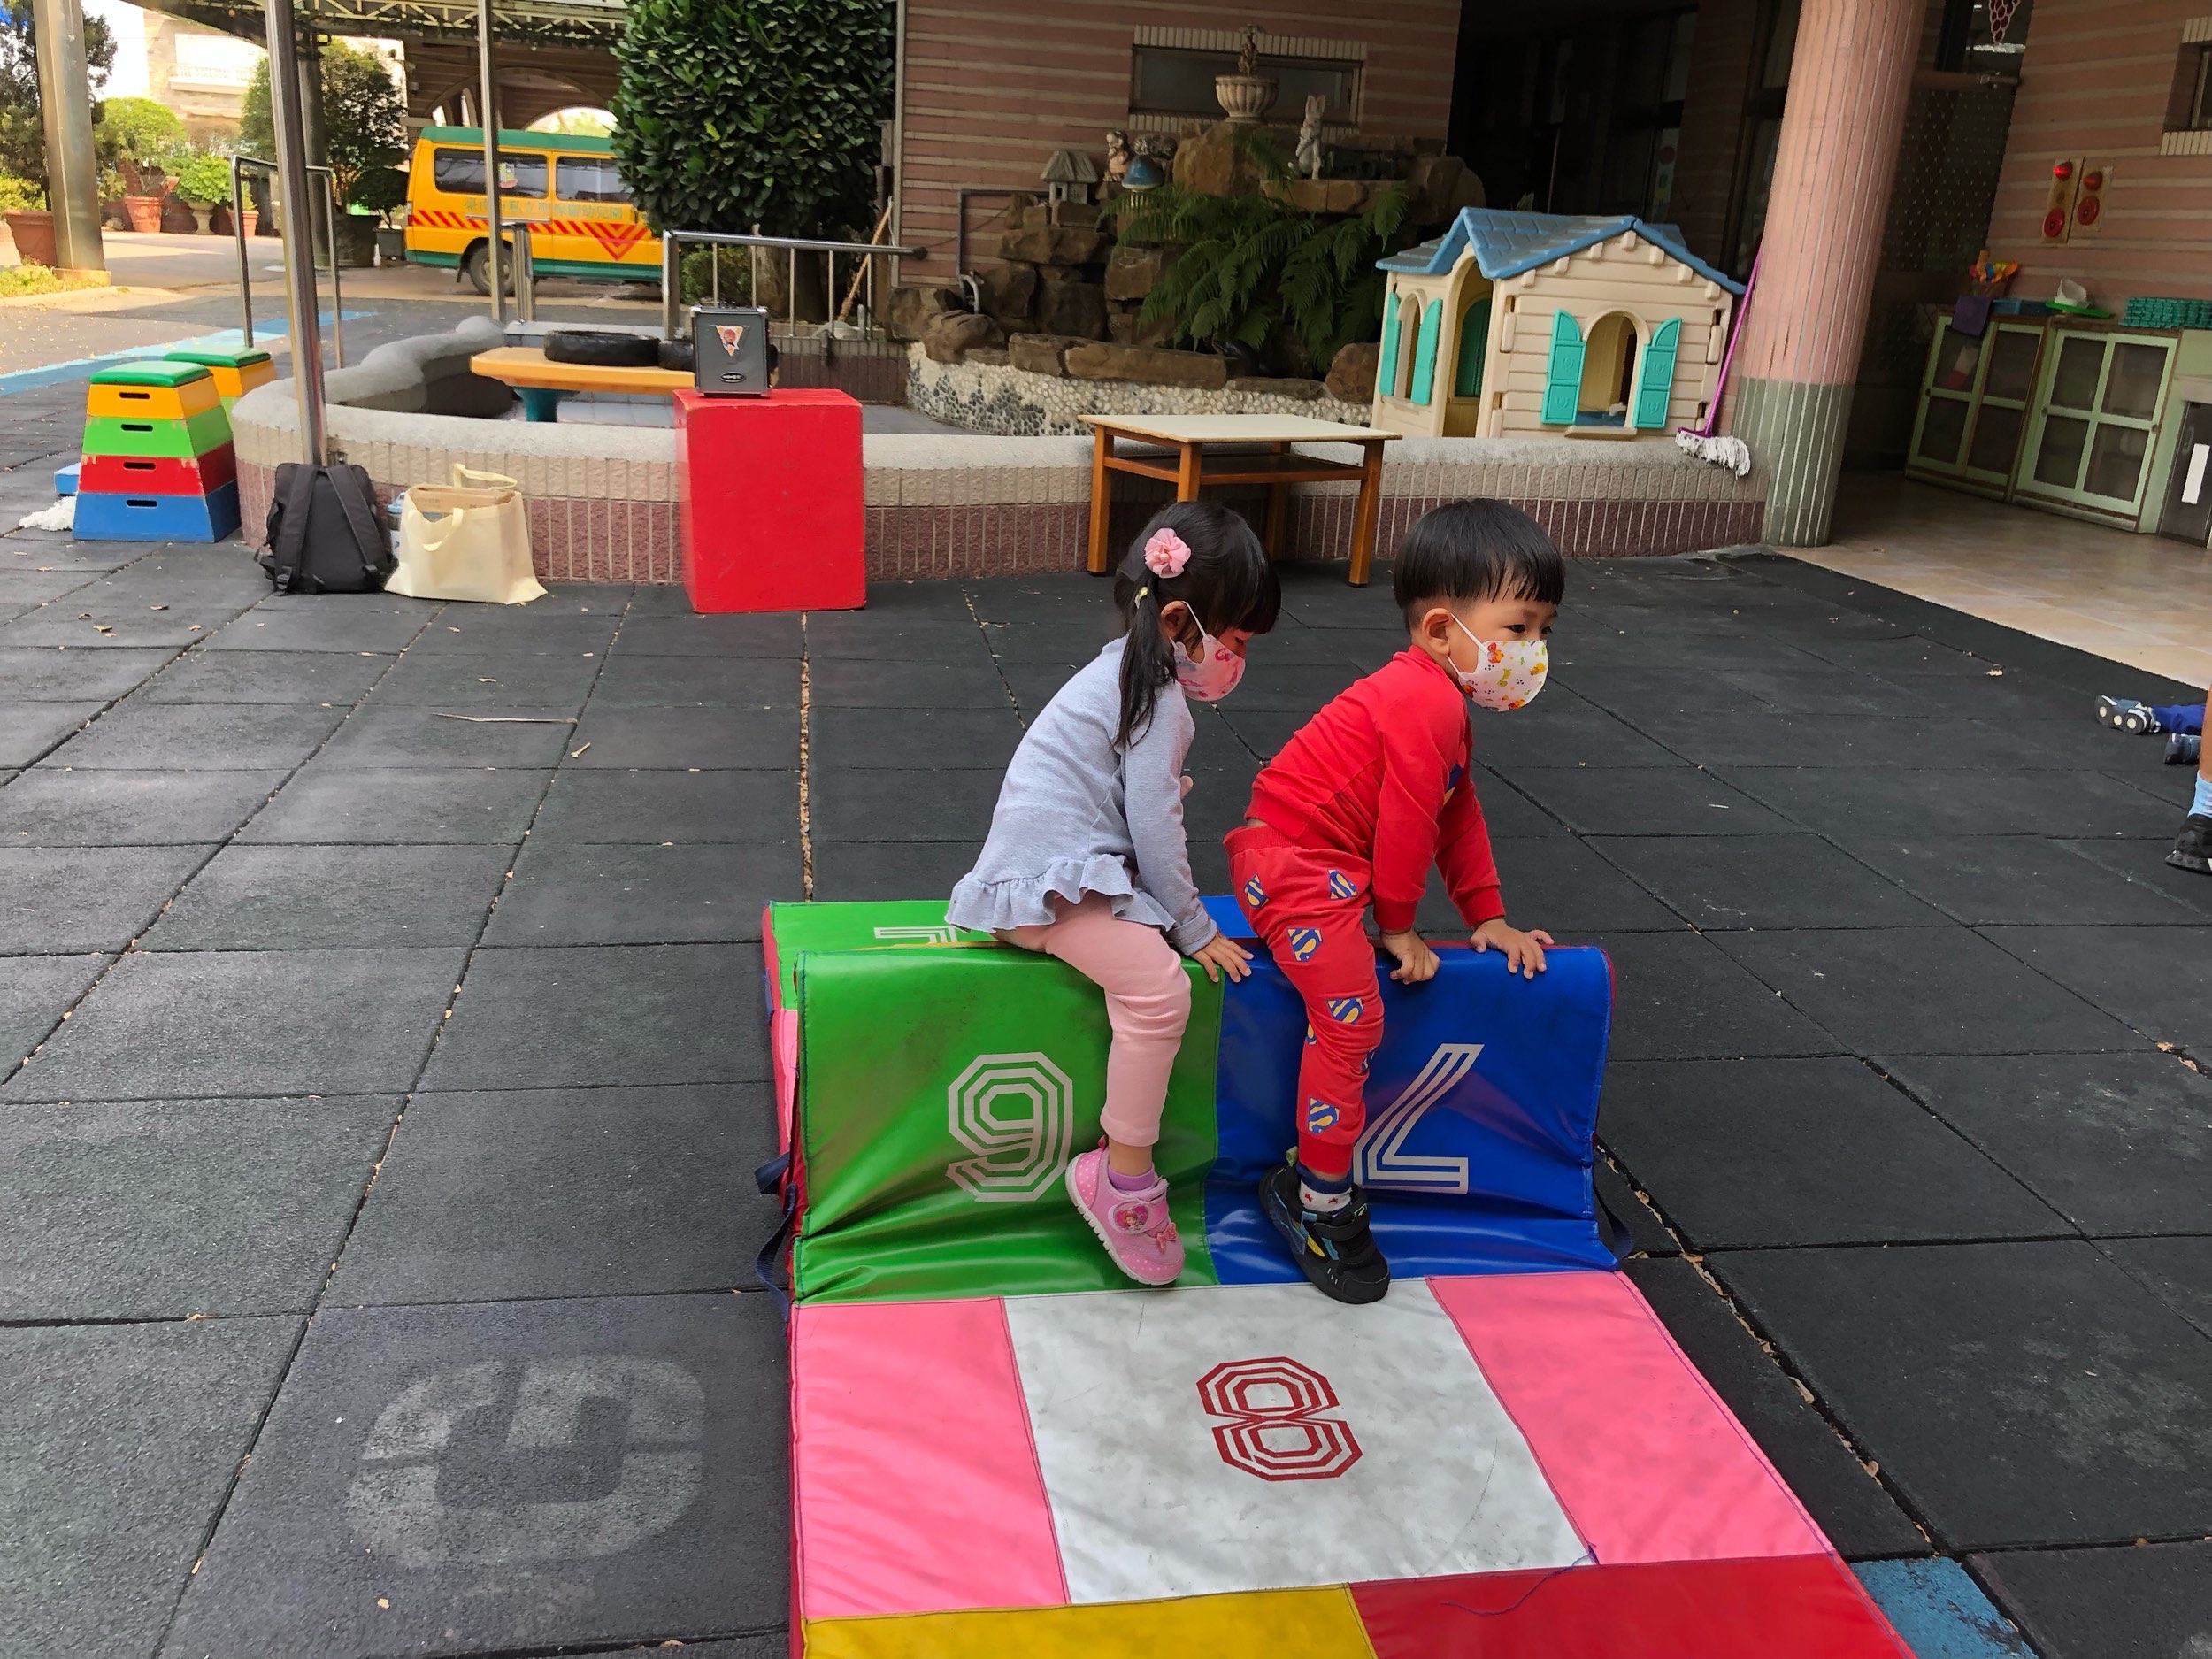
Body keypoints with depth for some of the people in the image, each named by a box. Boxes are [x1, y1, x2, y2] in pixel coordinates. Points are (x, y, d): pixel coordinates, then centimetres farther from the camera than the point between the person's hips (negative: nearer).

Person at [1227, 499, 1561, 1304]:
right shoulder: (1426, 703, -20)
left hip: (1322, 864, 11)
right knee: (1351, 1015, -12)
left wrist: (1489, 917, 17)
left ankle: (1306, 1179, 15)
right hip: (1293, 864, -11)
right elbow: (1408, 822, -17)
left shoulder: (1443, 702, 15)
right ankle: (1321, 1205, -1)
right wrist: (1398, 927, -6)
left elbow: (1459, 815, 19)